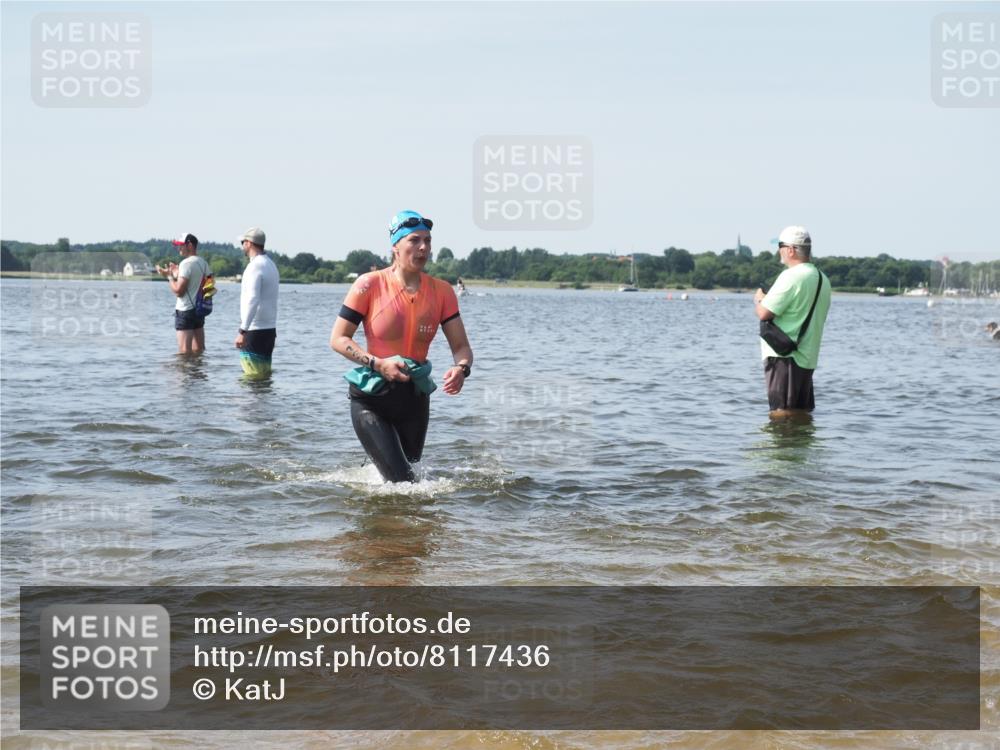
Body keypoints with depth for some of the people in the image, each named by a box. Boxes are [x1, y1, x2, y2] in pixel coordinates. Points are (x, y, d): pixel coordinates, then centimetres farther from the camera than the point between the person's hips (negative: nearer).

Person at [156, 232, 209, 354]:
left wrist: (169, 276, -3)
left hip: (185, 311, -9)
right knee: (198, 350, 12)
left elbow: (178, 291, -20)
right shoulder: (203, 263, 10)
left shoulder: (186, 263, -15)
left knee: (184, 351, -8)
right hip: (199, 310, 9)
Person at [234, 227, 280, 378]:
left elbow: (252, 301, -24)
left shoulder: (255, 266, -14)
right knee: (265, 373, 12)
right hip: (270, 329, 9)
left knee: (253, 375, -7)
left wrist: (242, 331, -27)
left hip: (255, 330, -9)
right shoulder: (271, 264, 16)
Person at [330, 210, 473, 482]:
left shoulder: (441, 291, -1)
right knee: (401, 481, -13)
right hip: (371, 397, -4)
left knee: (409, 468, 17)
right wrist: (377, 363, -22)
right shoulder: (370, 285, -11)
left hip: (415, 397, 4)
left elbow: (461, 346, -1)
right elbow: (338, 339, -8)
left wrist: (461, 368, -24)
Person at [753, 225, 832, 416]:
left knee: (782, 413, -6)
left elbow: (764, 313, -18)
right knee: (802, 413, 13)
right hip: (808, 358, 9)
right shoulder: (822, 279, 13)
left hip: (784, 357, -9)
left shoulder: (791, 276, -16)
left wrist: (758, 299, 5)